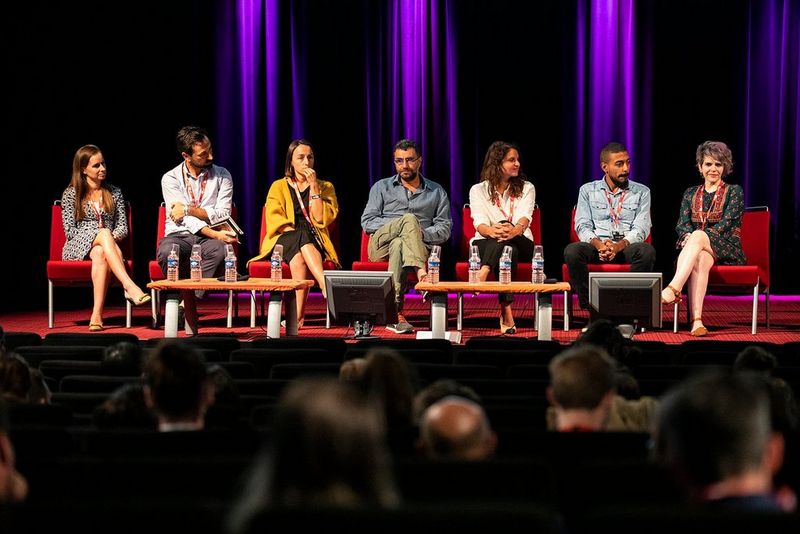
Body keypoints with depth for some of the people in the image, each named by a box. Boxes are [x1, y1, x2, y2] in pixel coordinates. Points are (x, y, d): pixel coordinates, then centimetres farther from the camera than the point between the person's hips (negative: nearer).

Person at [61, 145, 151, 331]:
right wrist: (104, 235, -12)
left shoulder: (114, 193, 17)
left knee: (100, 254, -39)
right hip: (78, 247, -2)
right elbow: (70, 230, 1)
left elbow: (123, 227, 13)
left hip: (106, 245, 2)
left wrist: (112, 237, -12)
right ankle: (130, 287, -55)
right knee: (104, 233, -37)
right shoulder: (70, 194, 9)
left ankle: (97, 314, -51)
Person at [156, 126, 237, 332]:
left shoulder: (222, 176, 7)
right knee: (167, 252, -38)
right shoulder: (170, 178, 1)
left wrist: (189, 209, -17)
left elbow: (222, 214, -4)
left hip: (208, 238, 1)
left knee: (221, 251, -37)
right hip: (180, 236, -1)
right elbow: (184, 219, -11)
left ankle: (189, 301, -25)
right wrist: (215, 234, -26)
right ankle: (188, 302, -21)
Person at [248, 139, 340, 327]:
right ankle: (327, 289, -52)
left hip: (314, 244, 1)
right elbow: (274, 219, 2)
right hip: (283, 242, -1)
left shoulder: (325, 187, 18)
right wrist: (296, 234, -16)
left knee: (299, 258, -38)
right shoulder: (278, 187, 18)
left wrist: (314, 187, -4)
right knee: (302, 235, -38)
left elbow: (321, 219, 0)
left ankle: (298, 314, -50)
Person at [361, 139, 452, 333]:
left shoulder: (437, 192, 19)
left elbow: (445, 229, 10)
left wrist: (420, 233, -12)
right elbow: (367, 222, 6)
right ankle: (420, 272, -50)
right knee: (409, 219, -32)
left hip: (420, 246, 0)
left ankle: (395, 312, -50)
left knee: (399, 245, -39)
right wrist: (408, 226, -7)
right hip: (381, 244, 0)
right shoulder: (382, 187, 19)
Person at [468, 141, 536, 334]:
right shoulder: (478, 190, 8)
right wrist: (492, 231, -38)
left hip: (520, 243, 1)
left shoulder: (526, 188, 11)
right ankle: (506, 314, -52)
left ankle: (481, 276, -56)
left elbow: (524, 217, -11)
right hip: (486, 244, 0)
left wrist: (515, 230, -38)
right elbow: (480, 223, -10)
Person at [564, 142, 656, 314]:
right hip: (596, 246, 0)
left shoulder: (641, 192, 13)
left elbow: (641, 228, 0)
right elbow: (582, 225, 3)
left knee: (647, 251, -35)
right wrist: (598, 243, -20)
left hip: (627, 246, 0)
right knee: (572, 251, -33)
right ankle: (590, 307, -24)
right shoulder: (588, 190, 14)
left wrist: (619, 245, -20)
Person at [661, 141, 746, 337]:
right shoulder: (691, 193, 20)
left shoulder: (734, 192, 9)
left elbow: (726, 223, -5)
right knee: (699, 257, -37)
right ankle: (696, 320, -54)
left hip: (726, 250, -2)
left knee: (699, 236, -37)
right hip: (696, 246, 2)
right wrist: (688, 238, -18)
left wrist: (697, 238, -19)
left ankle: (673, 289, -55)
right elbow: (682, 223, 7)